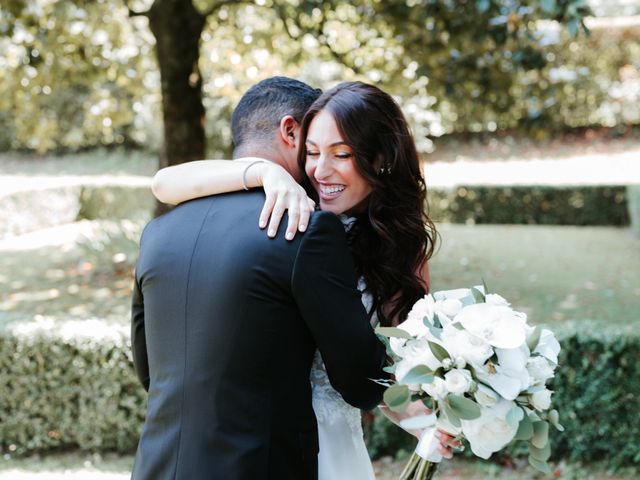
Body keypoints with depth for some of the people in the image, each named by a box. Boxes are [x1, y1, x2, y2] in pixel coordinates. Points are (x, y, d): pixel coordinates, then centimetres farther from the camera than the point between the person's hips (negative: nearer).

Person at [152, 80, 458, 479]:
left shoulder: (404, 249, -2)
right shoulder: (294, 225, -6)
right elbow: (165, 184, -15)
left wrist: (427, 421, -24)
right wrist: (265, 171, -28)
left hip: (330, 446, 0)